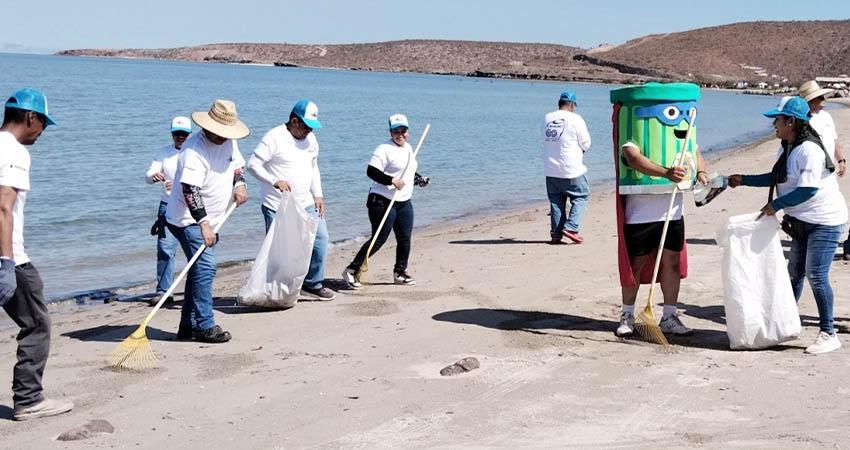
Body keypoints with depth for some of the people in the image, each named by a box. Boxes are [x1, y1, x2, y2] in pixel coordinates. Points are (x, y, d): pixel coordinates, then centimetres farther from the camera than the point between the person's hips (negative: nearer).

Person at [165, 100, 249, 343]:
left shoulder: (229, 142, 5)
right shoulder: (194, 151, -22)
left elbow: (237, 164, 24)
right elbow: (190, 190, -29)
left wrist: (239, 184, 3)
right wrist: (204, 224, -35)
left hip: (209, 221, 9)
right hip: (189, 220, -9)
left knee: (200, 269, 12)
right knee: (205, 267, -17)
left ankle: (188, 326, 19)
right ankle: (204, 325, -14)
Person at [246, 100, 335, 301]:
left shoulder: (310, 139, 10)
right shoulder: (274, 138, -14)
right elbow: (253, 164, -16)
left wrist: (318, 195, 11)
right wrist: (275, 181, -26)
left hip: (306, 205, 7)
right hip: (277, 207, -7)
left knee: (320, 239, 4)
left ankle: (313, 284, 18)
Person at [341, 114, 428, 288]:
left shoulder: (408, 148, 15)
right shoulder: (384, 150, -14)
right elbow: (371, 171, -21)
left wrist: (419, 179, 12)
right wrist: (392, 180, -27)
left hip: (404, 202, 8)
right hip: (383, 202, -8)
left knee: (405, 239, 9)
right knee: (378, 240, -7)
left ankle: (400, 273, 24)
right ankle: (352, 271, 0)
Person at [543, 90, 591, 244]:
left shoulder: (547, 119, 6)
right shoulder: (575, 119, -9)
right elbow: (586, 144, -5)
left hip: (551, 171, 5)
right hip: (572, 170, -5)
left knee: (556, 201, 12)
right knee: (580, 197, 8)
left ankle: (556, 233, 10)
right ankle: (571, 227, -6)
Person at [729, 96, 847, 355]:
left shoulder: (809, 149, -23)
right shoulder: (786, 149, 8)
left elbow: (808, 189, -28)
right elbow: (777, 179, 22)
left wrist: (776, 205, -22)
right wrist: (744, 180, 19)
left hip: (824, 221, -10)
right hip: (803, 221, 10)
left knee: (816, 275, -12)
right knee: (794, 272, 16)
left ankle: (828, 334, -4)